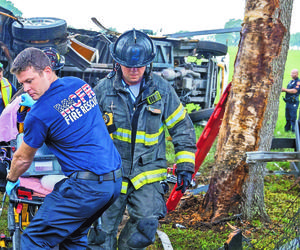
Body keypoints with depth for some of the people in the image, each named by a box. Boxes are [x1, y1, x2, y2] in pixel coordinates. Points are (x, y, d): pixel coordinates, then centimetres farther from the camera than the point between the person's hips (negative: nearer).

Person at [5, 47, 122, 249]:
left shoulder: (39, 114, -13)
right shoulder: (80, 84, 8)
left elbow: (23, 159, 5)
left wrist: (11, 180, 26)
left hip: (86, 187, -8)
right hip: (116, 181, 8)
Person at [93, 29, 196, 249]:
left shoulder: (162, 90, -1)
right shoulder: (103, 89, -3)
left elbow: (182, 128, 7)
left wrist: (185, 165, 3)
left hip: (147, 172, 0)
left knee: (147, 224, -11)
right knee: (103, 232, 2)